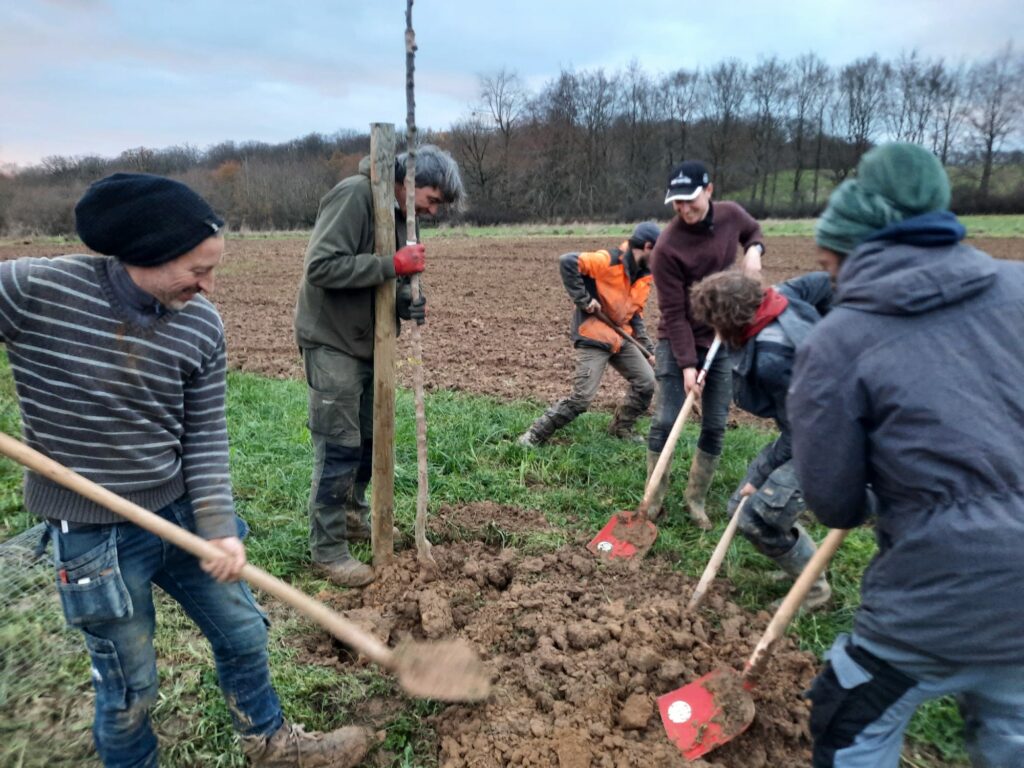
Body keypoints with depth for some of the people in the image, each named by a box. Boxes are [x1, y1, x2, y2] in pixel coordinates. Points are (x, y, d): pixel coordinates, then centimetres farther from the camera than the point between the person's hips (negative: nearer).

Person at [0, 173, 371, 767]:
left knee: (244, 632, 18)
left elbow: (207, 434, -4)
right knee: (129, 686, 12)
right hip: (93, 534, -4)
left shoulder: (203, 325, -8)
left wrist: (218, 528, -13)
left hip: (182, 511, 4)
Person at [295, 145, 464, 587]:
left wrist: (408, 301, -8)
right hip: (332, 343, -8)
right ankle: (327, 548, 9)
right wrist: (393, 265, -27)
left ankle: (352, 516, 34)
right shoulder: (354, 195, -18)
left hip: (368, 342, 9)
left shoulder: (399, 213, 9)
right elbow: (321, 265, -26)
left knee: (369, 437, 15)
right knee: (339, 447, -4)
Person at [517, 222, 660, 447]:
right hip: (593, 337, -8)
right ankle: (535, 434, 2)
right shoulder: (609, 260, -16)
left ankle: (621, 427, 25)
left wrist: (648, 347, 9)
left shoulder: (644, 277, 10)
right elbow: (568, 262, -25)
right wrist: (583, 299, -23)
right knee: (581, 398, -12)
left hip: (621, 337, 8)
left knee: (646, 382, 5)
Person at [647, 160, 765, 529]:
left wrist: (753, 251, -4)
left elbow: (753, 231, 20)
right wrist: (687, 364, -21)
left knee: (715, 426, 7)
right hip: (678, 342, -4)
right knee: (665, 421, -4)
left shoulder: (731, 215, -5)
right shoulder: (667, 247, -20)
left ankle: (696, 499, 22)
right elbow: (673, 313, -18)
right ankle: (654, 499, 14)